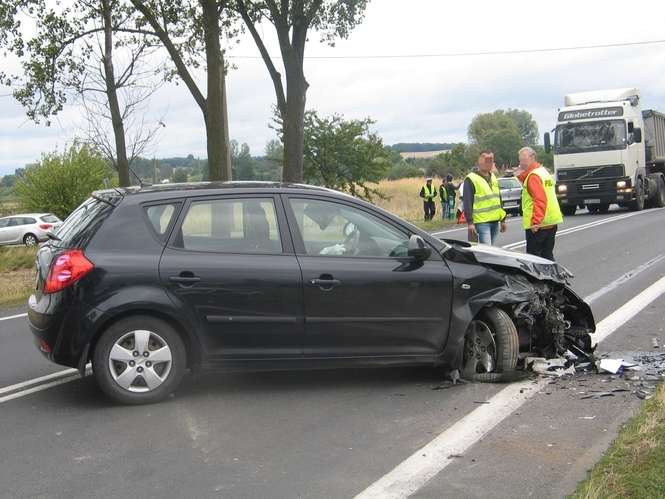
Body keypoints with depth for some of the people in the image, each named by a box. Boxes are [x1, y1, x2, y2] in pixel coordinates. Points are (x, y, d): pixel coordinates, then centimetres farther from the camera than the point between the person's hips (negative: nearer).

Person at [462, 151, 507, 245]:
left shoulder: (493, 177, 18)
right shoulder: (471, 179, -7)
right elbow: (467, 203, -12)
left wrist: (502, 219, 21)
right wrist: (470, 222, -19)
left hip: (495, 221, 8)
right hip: (481, 222, -8)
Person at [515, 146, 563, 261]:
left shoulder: (533, 175, -14)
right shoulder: (543, 171, 16)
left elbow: (540, 200, -23)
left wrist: (535, 222, -27)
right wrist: (521, 175, 12)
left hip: (537, 225, -9)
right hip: (551, 222, 9)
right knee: (547, 255, 13)